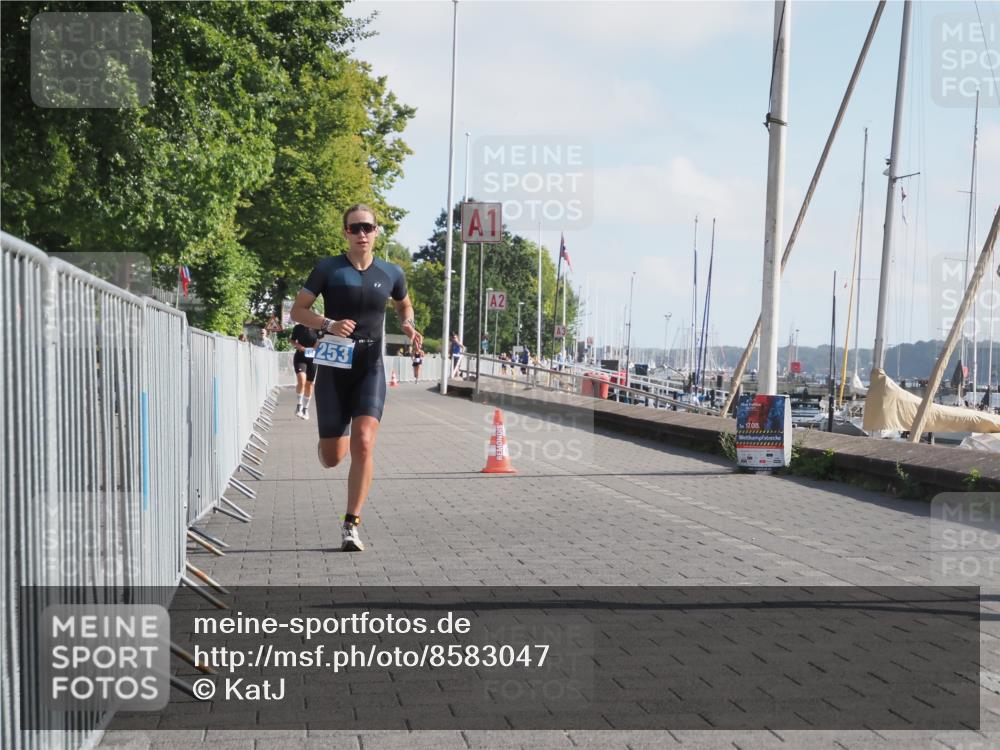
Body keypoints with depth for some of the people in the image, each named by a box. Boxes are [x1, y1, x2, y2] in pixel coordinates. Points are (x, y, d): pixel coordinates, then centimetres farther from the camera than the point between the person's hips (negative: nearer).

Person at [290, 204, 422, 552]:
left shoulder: (391, 273, 6)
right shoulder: (328, 268, -1)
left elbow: (405, 306, 25)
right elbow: (297, 310, 0)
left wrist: (408, 326, 3)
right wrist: (328, 324, -18)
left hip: (370, 367, 1)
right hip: (333, 366, 0)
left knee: (363, 444, -18)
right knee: (332, 458, 5)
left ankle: (351, 526, -9)